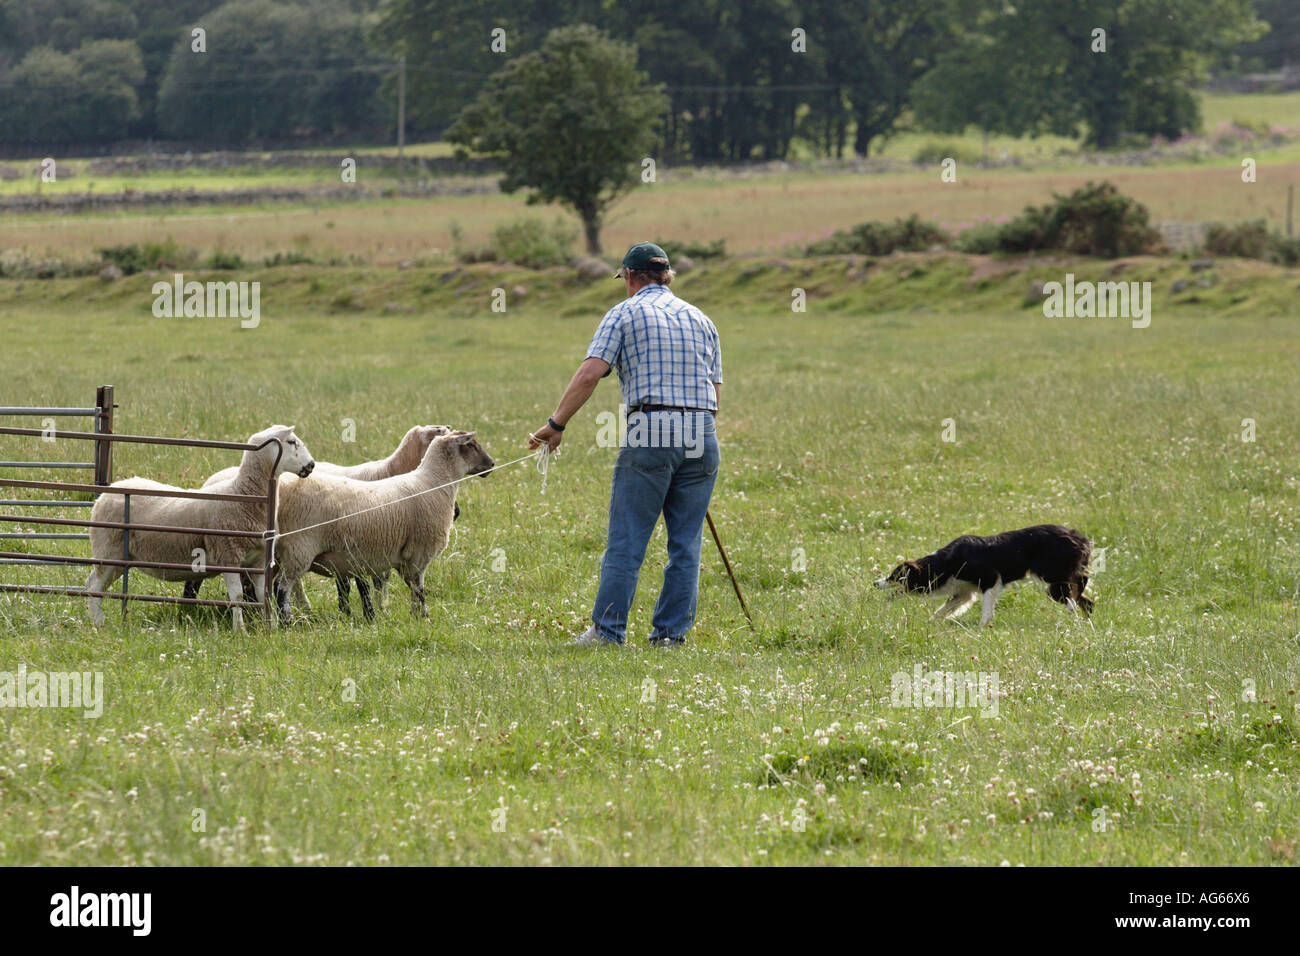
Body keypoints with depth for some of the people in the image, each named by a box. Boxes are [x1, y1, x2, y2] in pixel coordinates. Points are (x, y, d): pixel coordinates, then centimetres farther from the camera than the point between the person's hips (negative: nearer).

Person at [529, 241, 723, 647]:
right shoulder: (700, 319, 18)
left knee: (626, 540, -2)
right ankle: (671, 633, 7)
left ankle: (608, 629, -2)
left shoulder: (625, 313, 5)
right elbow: (715, 393, 15)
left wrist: (556, 424, -4)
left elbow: (590, 374, -7)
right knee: (686, 542, 7)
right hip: (702, 438, 4)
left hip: (649, 434, -4)